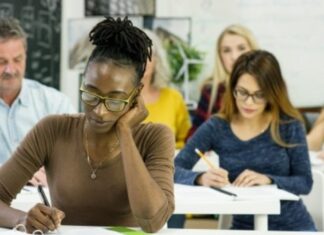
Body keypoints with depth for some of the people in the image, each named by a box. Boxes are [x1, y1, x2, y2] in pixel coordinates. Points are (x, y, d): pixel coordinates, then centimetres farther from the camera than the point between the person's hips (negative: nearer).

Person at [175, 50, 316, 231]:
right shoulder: (216, 128, -5)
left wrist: (268, 180, -23)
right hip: (244, 227, 0)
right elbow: (172, 169, -9)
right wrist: (201, 178, -29)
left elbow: (305, 182, -5)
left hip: (293, 226, 0)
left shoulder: (289, 125, -6)